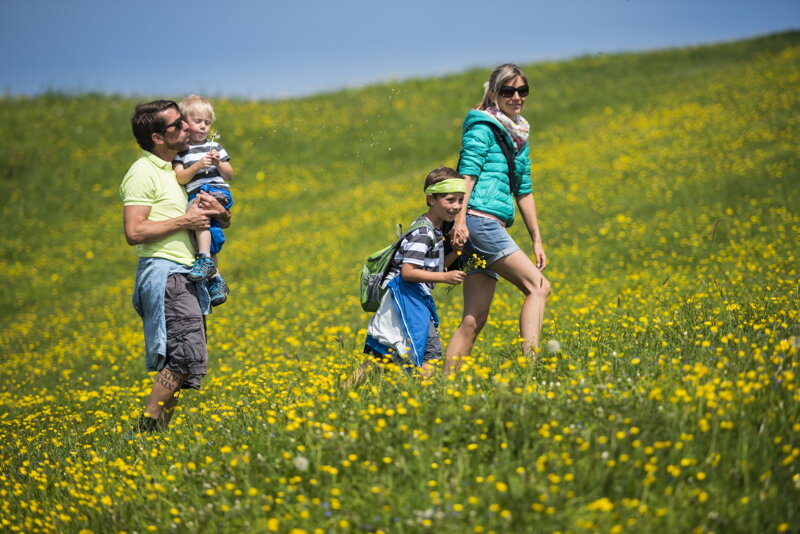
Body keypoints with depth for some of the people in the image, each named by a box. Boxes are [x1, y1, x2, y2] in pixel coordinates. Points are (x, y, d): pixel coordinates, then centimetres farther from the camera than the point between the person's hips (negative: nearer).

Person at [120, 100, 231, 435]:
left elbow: (225, 222, 28)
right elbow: (134, 232, -18)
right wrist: (185, 220, -12)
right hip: (164, 272, -9)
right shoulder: (143, 173, -7)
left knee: (182, 363, 6)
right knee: (186, 357, -19)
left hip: (186, 276, 9)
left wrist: (218, 210, 3)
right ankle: (144, 432, -16)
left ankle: (155, 432, 8)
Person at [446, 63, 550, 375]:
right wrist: (460, 220, -23)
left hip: (494, 227, 9)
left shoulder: (519, 136, 23)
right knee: (538, 286, -18)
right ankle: (530, 360, -29)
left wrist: (536, 240, 22)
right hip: (478, 220, -9)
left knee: (474, 319, 4)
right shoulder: (482, 127, -2)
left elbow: (523, 191, 25)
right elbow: (467, 174, -12)